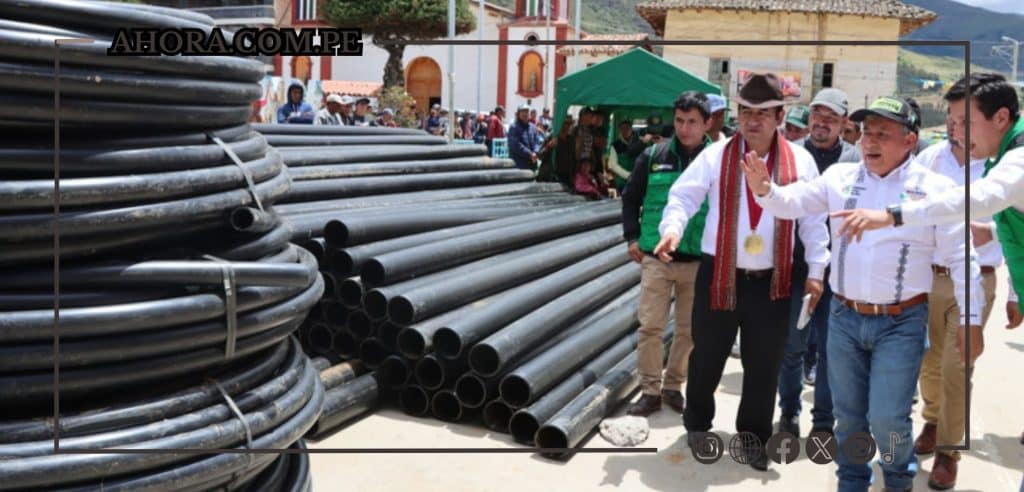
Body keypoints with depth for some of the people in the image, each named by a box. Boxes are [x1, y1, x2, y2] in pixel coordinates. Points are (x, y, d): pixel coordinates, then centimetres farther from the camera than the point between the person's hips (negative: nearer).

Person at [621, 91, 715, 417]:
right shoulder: (654, 156, 1)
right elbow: (630, 198, 11)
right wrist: (632, 237, 4)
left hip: (699, 262, 0)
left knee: (689, 330, 10)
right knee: (650, 326, 0)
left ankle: (673, 386, 27)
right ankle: (650, 391, 11)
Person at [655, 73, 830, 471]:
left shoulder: (799, 161, 0)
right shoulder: (715, 155, -4)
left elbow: (814, 217, 4)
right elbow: (683, 196, -9)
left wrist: (816, 269, 2)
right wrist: (672, 228, -29)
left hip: (772, 283, 1)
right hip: (718, 276, -1)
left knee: (764, 367, 10)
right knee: (707, 357, 12)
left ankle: (755, 439, 29)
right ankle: (697, 424, 36)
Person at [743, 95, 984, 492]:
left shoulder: (934, 188, -7)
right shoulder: (840, 176, 1)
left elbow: (961, 258, -4)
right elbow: (793, 202, -2)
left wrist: (970, 320, -4)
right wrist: (765, 190, -25)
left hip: (901, 323, -3)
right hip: (844, 317, 3)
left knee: (887, 418, -2)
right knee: (848, 415, 15)